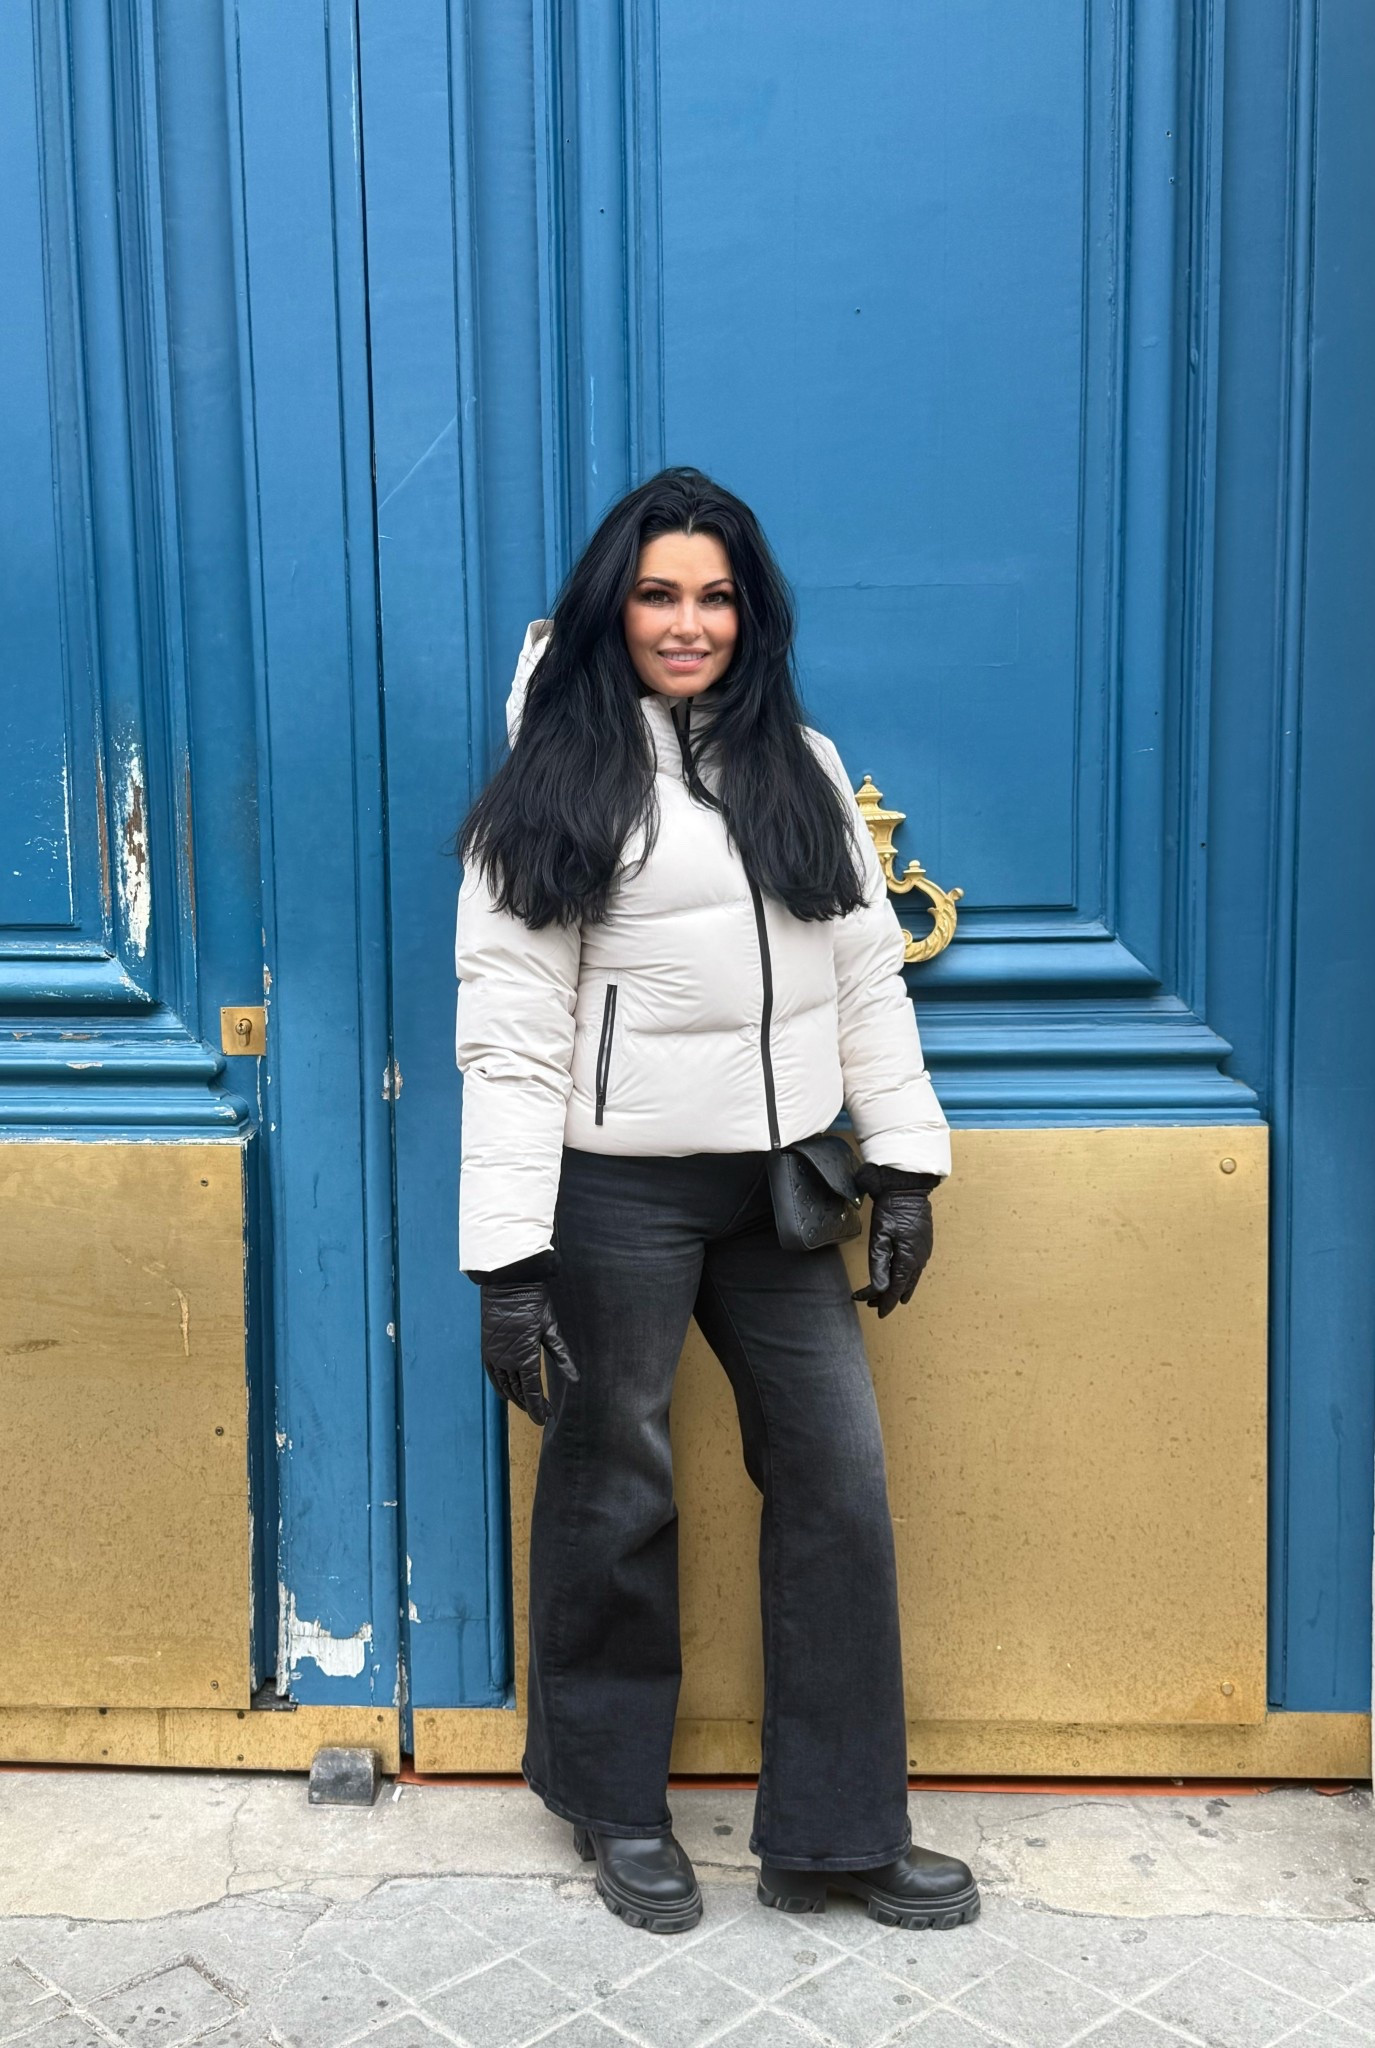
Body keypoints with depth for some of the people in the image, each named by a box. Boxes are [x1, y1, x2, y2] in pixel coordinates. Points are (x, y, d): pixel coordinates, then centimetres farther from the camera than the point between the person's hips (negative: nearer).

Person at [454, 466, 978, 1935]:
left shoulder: (801, 766, 10)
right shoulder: (554, 788, -5)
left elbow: (868, 971, 10)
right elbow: (510, 1032, -11)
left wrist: (902, 1165, 3)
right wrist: (505, 1261, -16)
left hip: (778, 1185, 5)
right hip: (618, 1195, -5)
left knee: (839, 1481, 7)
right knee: (613, 1495, 10)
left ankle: (835, 1832, 23)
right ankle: (618, 1809, 32)